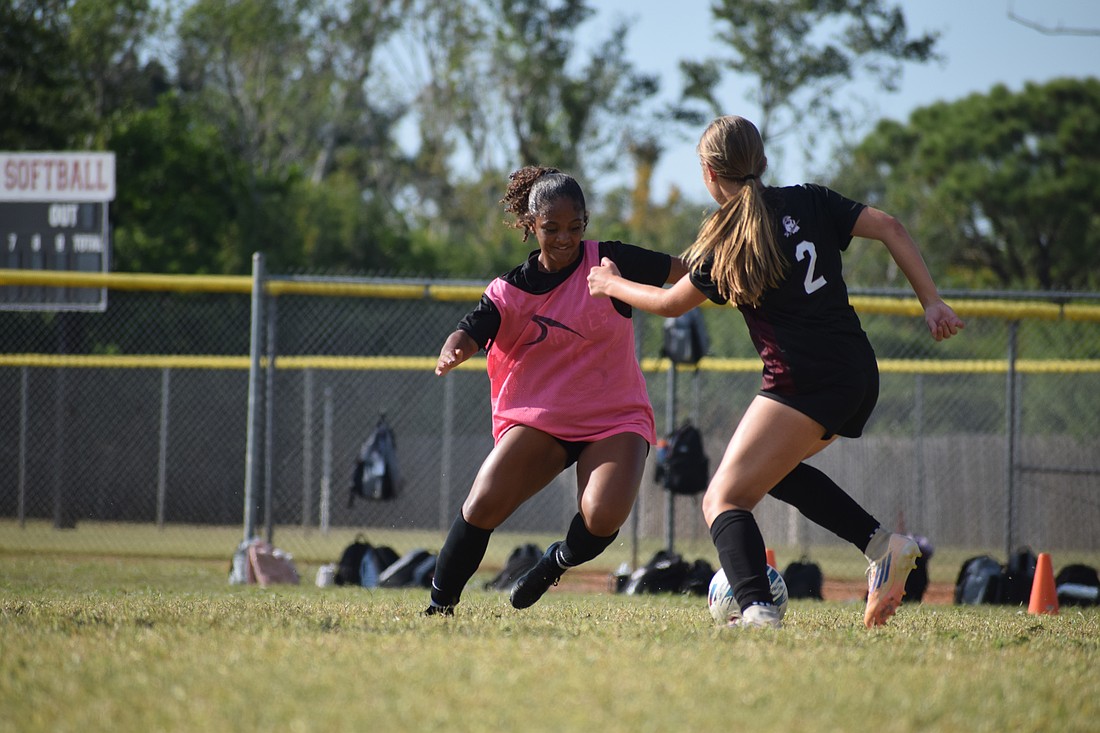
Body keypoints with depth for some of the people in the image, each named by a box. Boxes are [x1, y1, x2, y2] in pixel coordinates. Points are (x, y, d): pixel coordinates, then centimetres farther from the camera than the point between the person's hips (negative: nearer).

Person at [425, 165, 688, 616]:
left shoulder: (608, 262, -4)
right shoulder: (508, 291, -1)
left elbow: (688, 272, -1)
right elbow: (470, 332, -17)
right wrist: (453, 350, -40)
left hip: (615, 419, -1)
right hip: (537, 418, 1)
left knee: (603, 516, -27)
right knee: (482, 507, -19)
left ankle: (559, 562, 8)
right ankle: (439, 607, -1)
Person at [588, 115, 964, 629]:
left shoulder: (723, 244, -2)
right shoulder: (808, 203, 11)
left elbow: (671, 303, 12)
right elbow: (890, 229, 4)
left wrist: (611, 285, 30)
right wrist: (931, 302, 3)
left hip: (803, 383, -7)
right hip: (859, 377, 7)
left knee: (723, 499, -7)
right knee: (771, 466, 30)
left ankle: (756, 609, -33)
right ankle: (881, 544, 16)